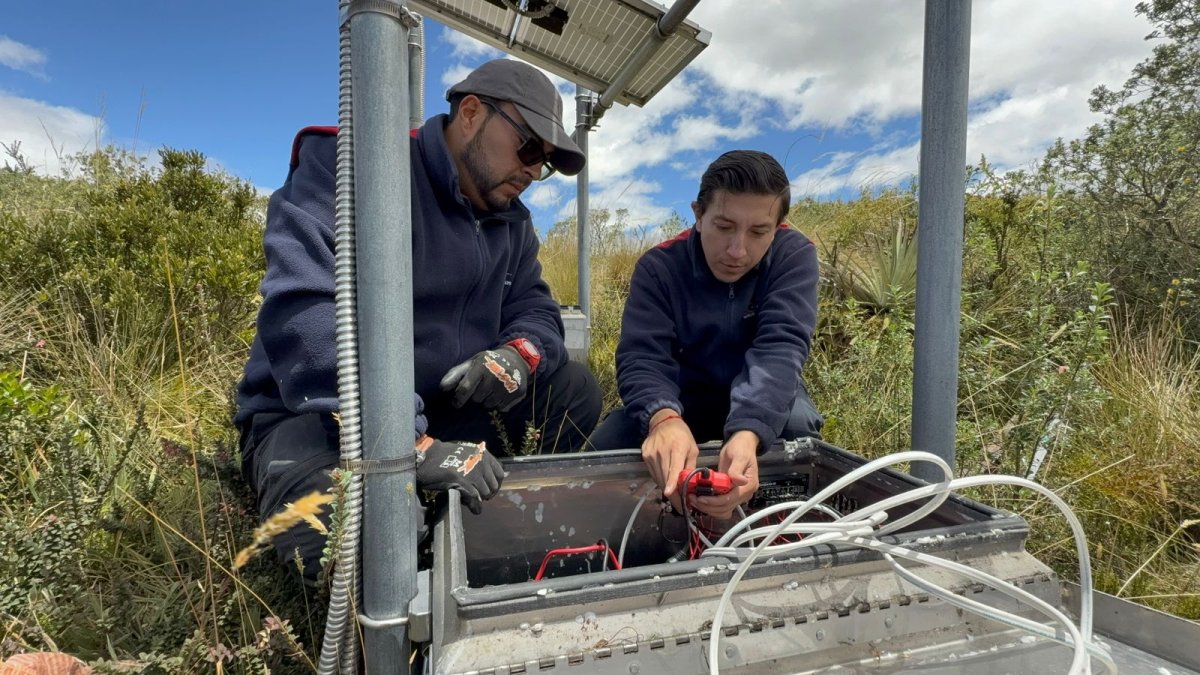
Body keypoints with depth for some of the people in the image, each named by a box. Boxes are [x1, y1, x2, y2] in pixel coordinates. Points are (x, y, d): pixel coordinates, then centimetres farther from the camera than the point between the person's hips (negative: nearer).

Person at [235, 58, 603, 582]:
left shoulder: (511, 221, 8)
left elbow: (535, 309, 11)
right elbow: (303, 311, -30)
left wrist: (519, 354, -16)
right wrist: (412, 445, -36)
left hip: (442, 410, 7)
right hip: (315, 415, -6)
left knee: (575, 386, -2)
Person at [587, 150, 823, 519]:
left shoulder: (794, 256, -19)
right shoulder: (658, 266, -18)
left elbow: (780, 348, -32)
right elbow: (642, 357, -28)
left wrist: (747, 433, -53)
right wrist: (663, 418, -53)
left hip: (765, 401, 0)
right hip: (682, 399, 1)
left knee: (798, 424, -32)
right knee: (607, 444, -23)